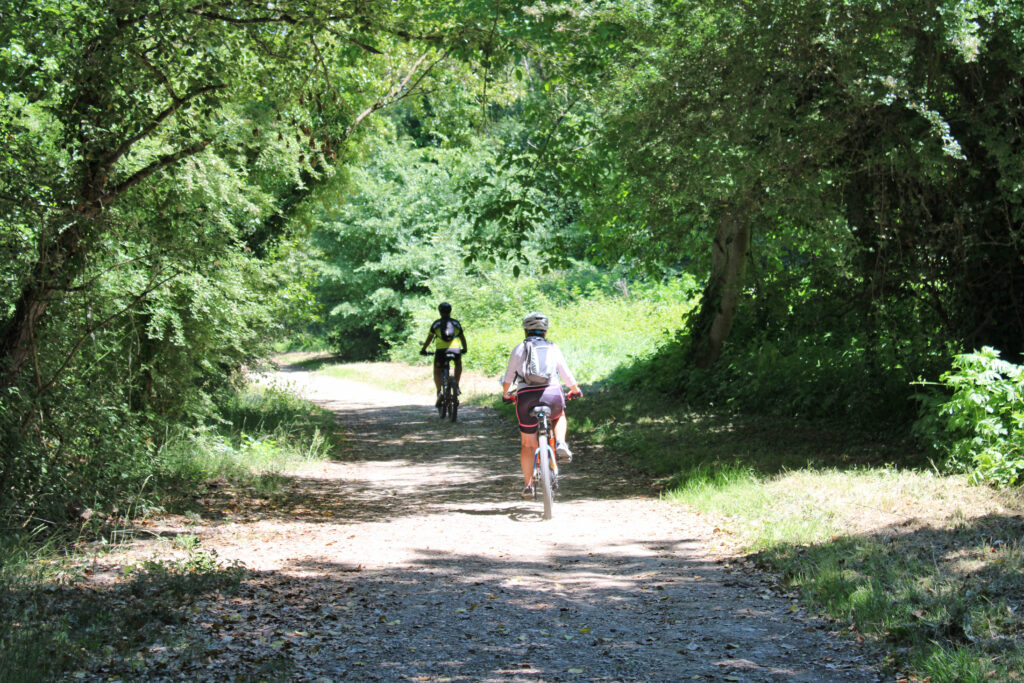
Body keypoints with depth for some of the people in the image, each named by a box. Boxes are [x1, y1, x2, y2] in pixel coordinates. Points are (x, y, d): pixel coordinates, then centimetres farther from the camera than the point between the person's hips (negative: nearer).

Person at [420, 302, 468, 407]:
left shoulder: (436, 323, 13)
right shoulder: (456, 323, 16)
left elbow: (429, 338, 16)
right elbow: (462, 337, 23)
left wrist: (423, 349, 28)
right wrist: (465, 349, 38)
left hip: (441, 350, -1)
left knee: (437, 372, 14)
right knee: (458, 364, 32)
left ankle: (439, 391, -9)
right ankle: (456, 385, 16)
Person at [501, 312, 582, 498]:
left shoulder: (518, 349, 14)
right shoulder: (553, 348, 15)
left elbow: (507, 379, 20)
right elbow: (567, 376, 20)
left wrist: (505, 394, 41)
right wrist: (576, 390, 40)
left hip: (526, 397, 0)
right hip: (552, 394, 0)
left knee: (527, 445, 13)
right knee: (560, 418, 34)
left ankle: (528, 484, 13)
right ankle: (560, 444, 7)